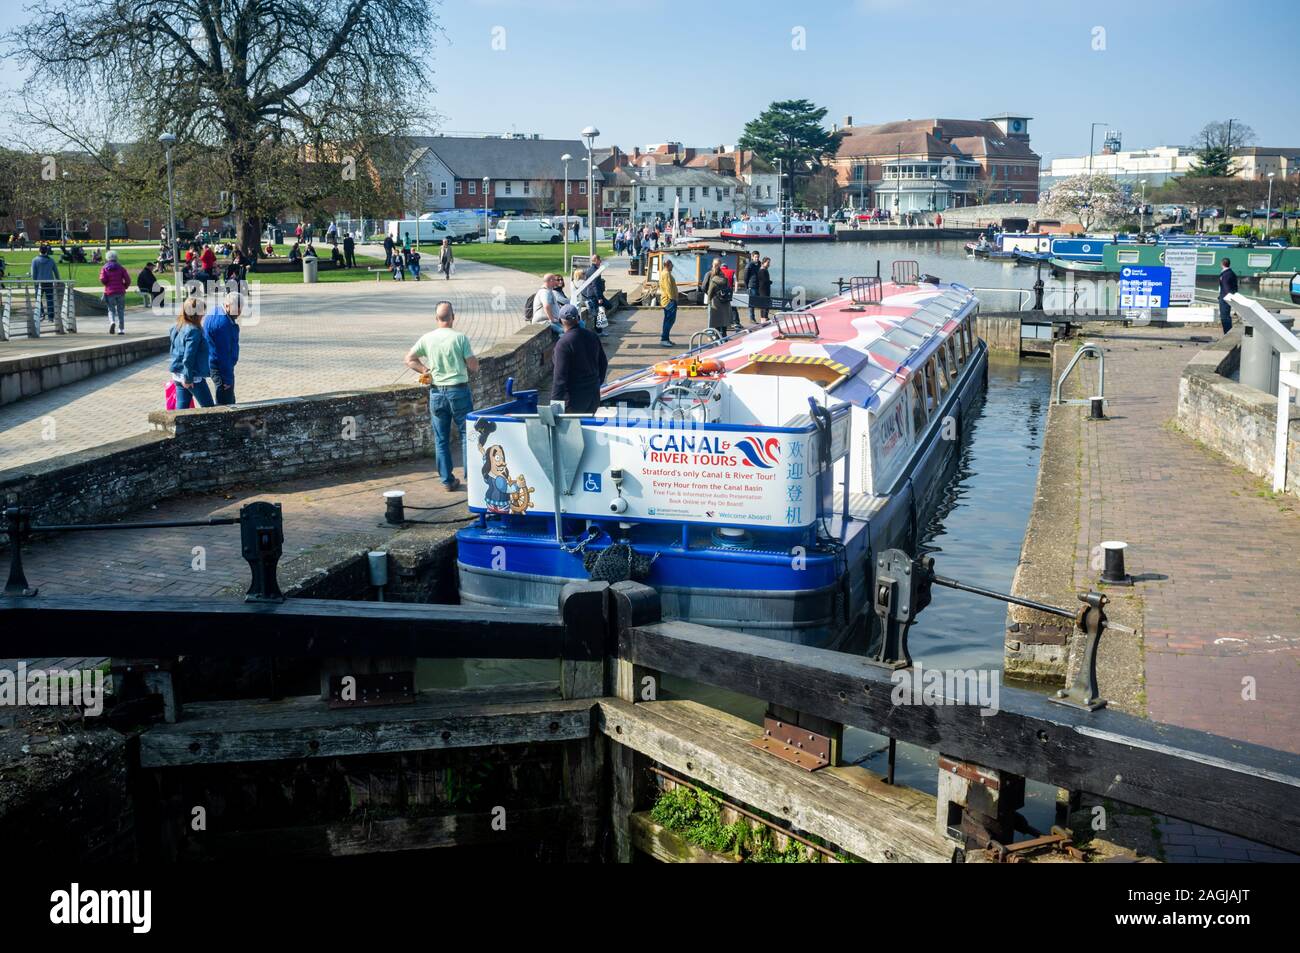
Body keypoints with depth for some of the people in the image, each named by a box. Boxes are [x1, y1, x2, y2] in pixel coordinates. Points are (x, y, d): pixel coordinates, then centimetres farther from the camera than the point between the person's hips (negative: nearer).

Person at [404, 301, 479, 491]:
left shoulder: (427, 339, 0)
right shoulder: (460, 338, -10)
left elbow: (409, 359, 4)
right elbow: (473, 365, -10)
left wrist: (426, 371, 8)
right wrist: (470, 371, 12)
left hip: (437, 392, 3)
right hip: (459, 390, -3)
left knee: (441, 439, 10)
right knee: (467, 434, 8)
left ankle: (447, 480, 13)